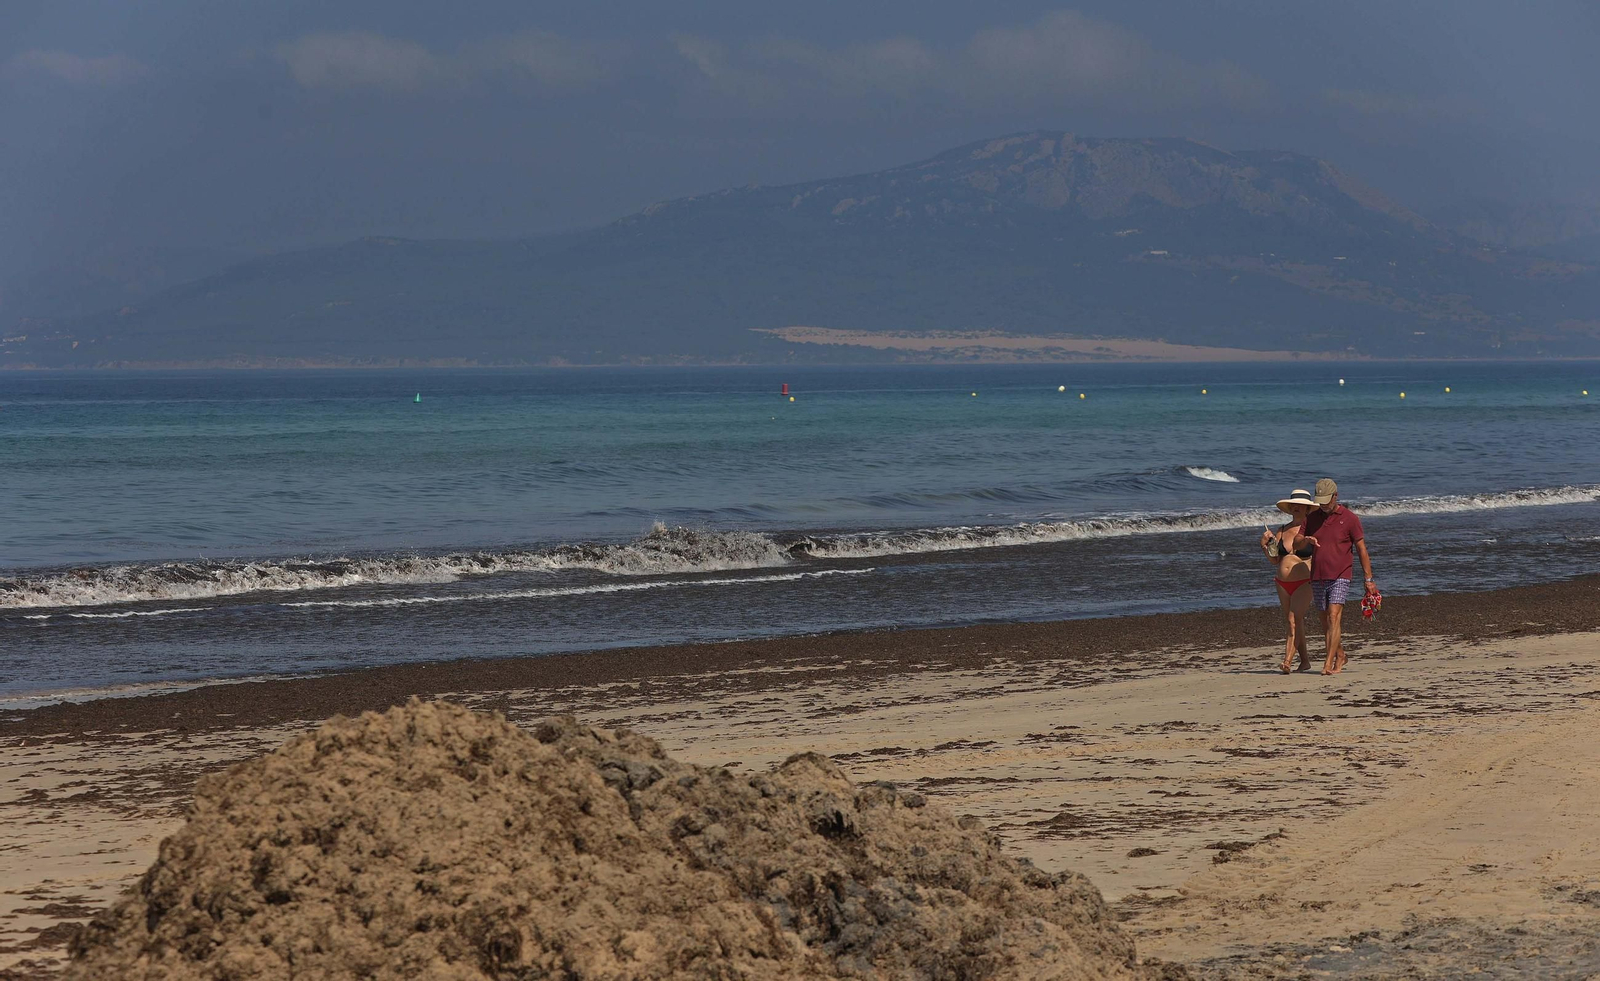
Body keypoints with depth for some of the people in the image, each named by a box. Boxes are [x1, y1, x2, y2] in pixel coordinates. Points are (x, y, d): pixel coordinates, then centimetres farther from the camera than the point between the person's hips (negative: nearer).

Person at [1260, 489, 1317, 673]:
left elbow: (1320, 556, -12)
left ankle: (1288, 661, -23)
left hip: (1304, 583, -6)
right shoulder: (1282, 531, 13)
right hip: (1283, 583, 6)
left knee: (1294, 620, -16)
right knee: (1296, 623, 9)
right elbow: (1275, 560, 14)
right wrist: (1266, 546, -3)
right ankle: (1305, 660, 19)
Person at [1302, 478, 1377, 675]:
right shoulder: (1312, 518, 8)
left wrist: (1369, 579, -2)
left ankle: (1329, 663, -21)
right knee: (1325, 620, 10)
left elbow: (1361, 549, 0)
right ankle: (1340, 655, 28)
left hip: (1339, 577, -5)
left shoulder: (1349, 518, -3)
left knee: (1334, 616, -16)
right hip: (1317, 577, 5)